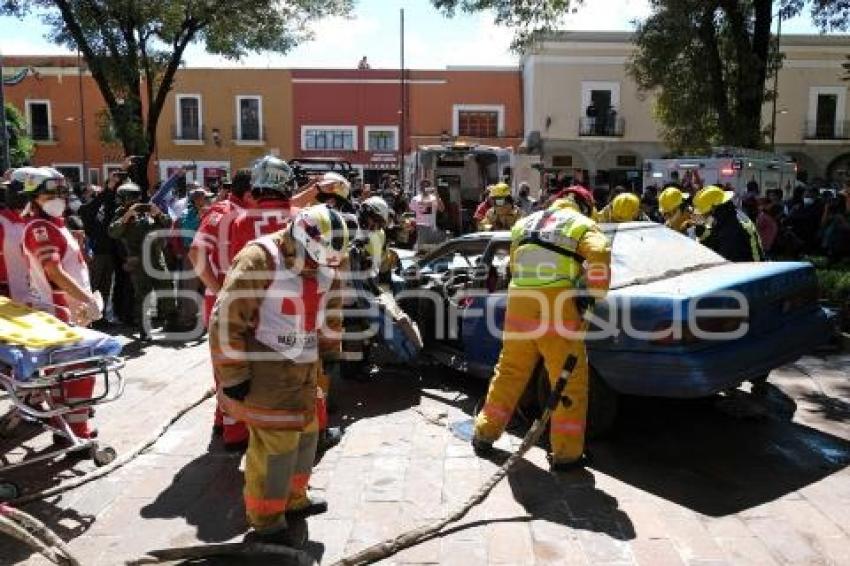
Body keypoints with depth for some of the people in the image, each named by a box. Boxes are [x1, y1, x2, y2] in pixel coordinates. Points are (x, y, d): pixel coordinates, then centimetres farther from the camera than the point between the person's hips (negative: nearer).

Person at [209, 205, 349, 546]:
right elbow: (227, 319, -20)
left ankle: (292, 498, 39)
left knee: (305, 432, 19)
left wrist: (329, 353, 21)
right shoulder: (259, 259, -20)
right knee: (276, 444, -4)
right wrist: (234, 376, -17)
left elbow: (330, 313, 20)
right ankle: (267, 521, 14)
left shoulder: (325, 265, 5)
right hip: (265, 370, -8)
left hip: (303, 368, 8)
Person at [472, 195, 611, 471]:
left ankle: (485, 434, 28)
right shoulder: (582, 224, 11)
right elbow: (599, 253, -10)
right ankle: (566, 453, 9)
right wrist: (592, 294, -7)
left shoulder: (523, 224, 25)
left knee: (508, 372, 18)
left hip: (519, 301, 5)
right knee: (570, 381, 5)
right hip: (558, 306, -4)